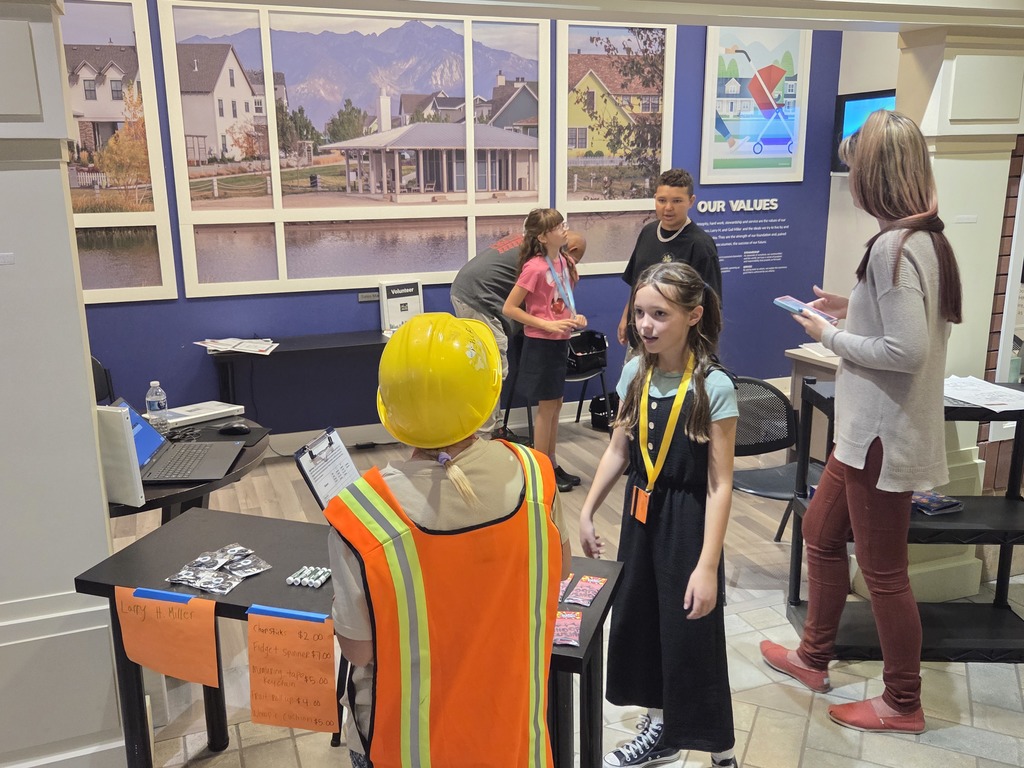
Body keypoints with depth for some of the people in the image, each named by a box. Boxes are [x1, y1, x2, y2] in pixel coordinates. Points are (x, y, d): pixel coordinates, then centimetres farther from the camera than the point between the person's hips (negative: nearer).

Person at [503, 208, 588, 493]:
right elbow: (509, 308, -18)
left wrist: (574, 317, 0)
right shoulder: (535, 268, -19)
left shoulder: (562, 262, 5)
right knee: (547, 407, 2)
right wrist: (547, 325, -22)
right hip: (541, 344, -8)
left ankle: (552, 465, 27)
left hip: (559, 342, 8)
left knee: (555, 405, 15)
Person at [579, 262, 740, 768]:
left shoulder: (714, 387, -17)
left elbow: (719, 484, -17)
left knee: (691, 637, 3)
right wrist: (587, 511, 8)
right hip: (639, 517, 6)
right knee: (638, 623, 16)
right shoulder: (635, 372, -1)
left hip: (686, 523, -6)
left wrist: (708, 565, -20)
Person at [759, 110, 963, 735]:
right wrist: (853, 310, 11)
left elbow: (906, 351, -26)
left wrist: (831, 336, -13)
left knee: (883, 570, 6)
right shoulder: (928, 239, 8)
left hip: (883, 437, -10)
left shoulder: (894, 247, -22)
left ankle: (904, 706, 26)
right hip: (872, 429, 10)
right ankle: (814, 657, 38)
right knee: (822, 532, 21)